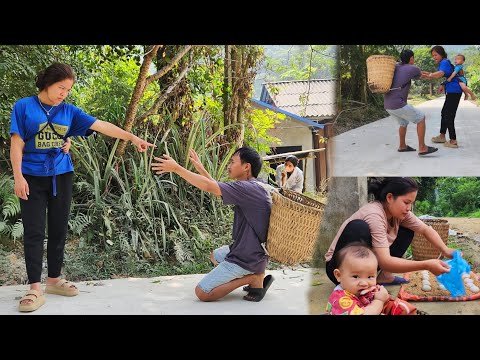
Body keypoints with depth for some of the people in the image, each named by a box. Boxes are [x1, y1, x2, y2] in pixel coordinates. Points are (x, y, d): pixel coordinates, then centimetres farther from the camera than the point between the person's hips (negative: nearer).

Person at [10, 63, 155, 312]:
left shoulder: (69, 112, 7)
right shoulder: (24, 107, -2)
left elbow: (101, 126, 2)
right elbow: (17, 144, -4)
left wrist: (132, 137, -4)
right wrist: (18, 177, -12)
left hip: (61, 176, 4)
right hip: (33, 177, -4)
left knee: (59, 230, 8)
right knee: (34, 232, -6)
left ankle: (54, 280, 21)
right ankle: (35, 289, -4)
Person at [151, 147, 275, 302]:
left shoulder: (249, 188, -23)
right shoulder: (253, 187, 7)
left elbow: (209, 187, -27)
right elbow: (217, 187, 17)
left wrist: (176, 168, -21)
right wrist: (200, 169, 13)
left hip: (247, 258, -10)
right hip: (250, 251, 10)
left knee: (202, 293, -9)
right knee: (215, 256, 36)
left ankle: (254, 279, -5)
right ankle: (256, 274, 13)